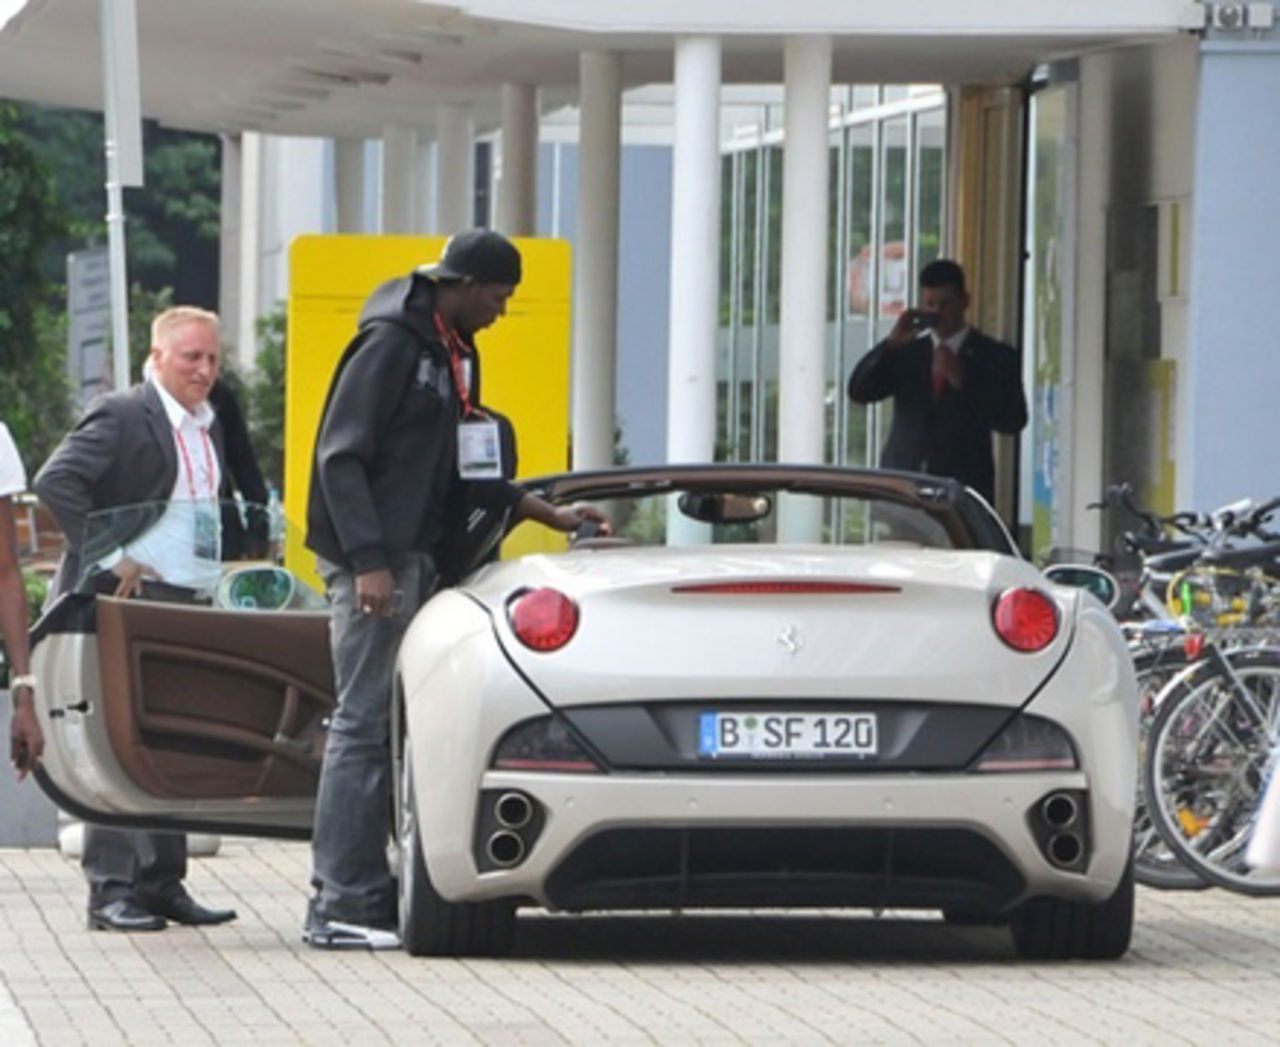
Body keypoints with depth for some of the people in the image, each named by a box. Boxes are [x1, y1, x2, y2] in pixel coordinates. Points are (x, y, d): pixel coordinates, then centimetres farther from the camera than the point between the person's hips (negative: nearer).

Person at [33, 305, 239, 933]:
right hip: (124, 601, -8)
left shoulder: (209, 430, 14)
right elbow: (55, 483, -21)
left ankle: (162, 882, 15)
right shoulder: (121, 417, -11)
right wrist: (108, 559, -21)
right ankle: (110, 889, -7)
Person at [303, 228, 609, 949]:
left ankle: (352, 891, 9)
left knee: (397, 724, 7)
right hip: (376, 562, -9)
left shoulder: (454, 354, 18)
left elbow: (466, 472, 24)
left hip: (420, 561, 9)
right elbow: (341, 457, -15)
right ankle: (341, 905, -10)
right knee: (365, 725, -10)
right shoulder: (391, 346, -11)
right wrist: (368, 562, -21)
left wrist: (547, 513, 17)